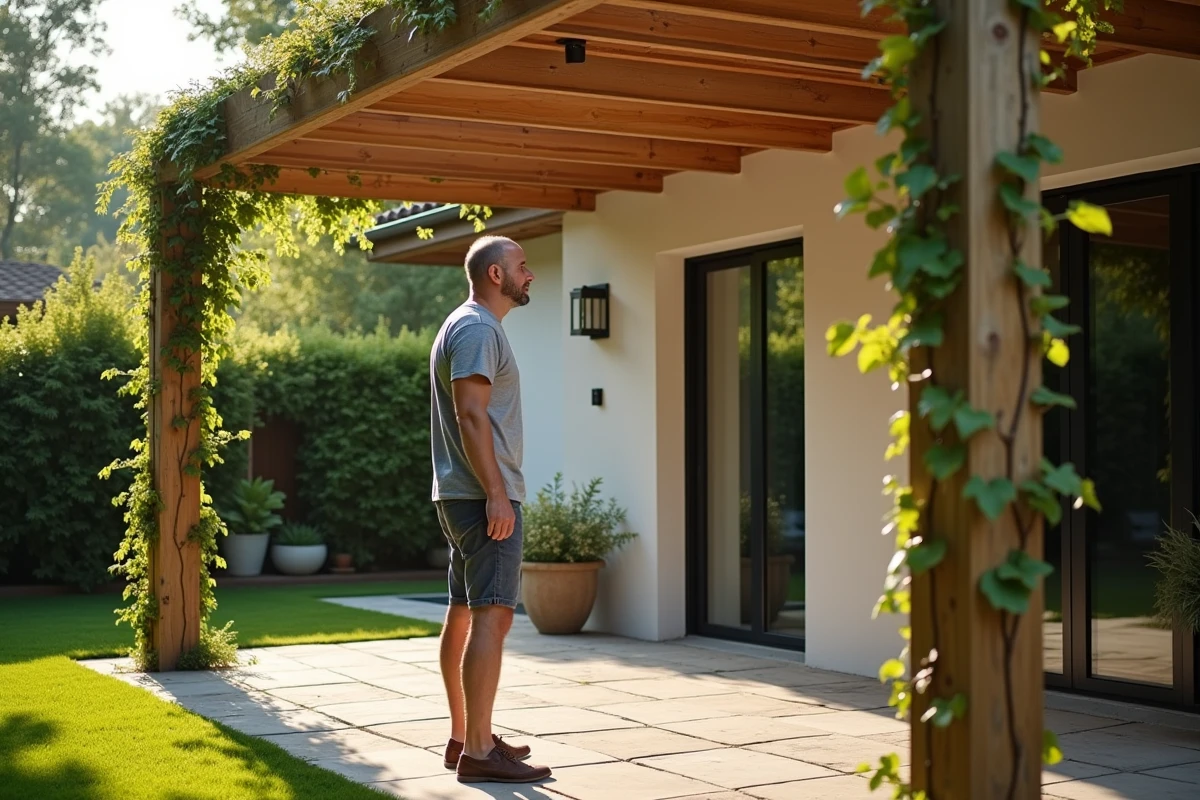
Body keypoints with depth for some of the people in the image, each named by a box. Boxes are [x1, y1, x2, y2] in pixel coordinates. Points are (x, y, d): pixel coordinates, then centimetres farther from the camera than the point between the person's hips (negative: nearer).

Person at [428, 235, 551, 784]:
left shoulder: (469, 327, 21)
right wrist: (496, 494, -24)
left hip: (463, 497, 11)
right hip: (483, 495, -11)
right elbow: (470, 414, -21)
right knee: (492, 616, -12)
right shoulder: (477, 329, -12)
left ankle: (463, 736, 20)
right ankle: (478, 752, -12)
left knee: (464, 614, 13)